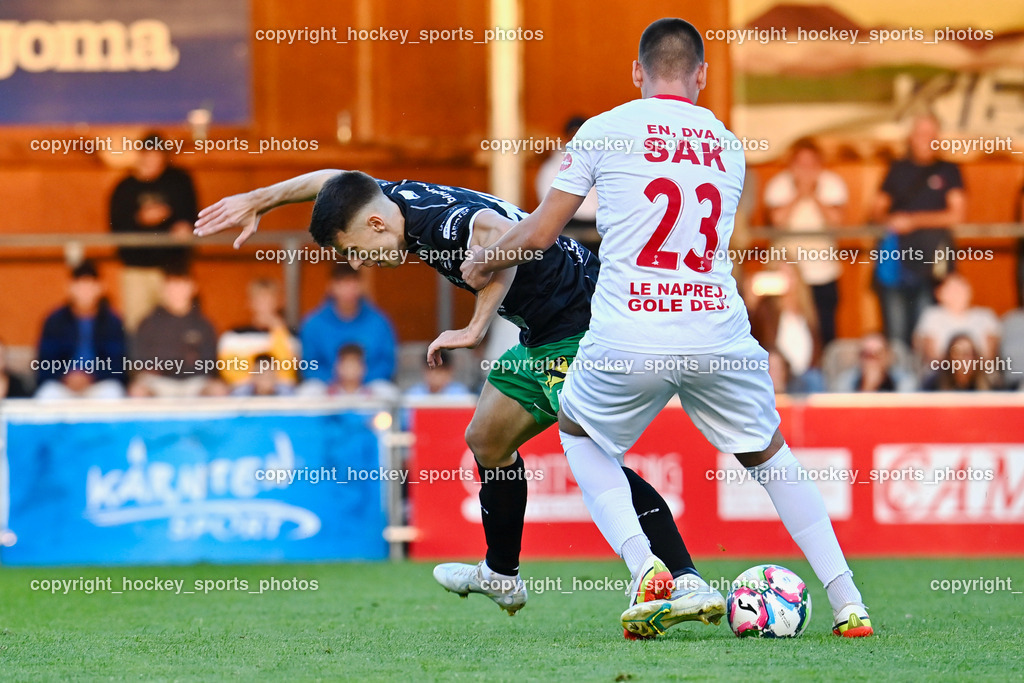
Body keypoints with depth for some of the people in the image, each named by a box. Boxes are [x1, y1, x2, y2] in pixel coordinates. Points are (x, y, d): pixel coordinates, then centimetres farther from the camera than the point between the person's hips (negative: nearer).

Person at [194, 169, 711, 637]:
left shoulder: (440, 221, -26)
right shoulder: (400, 197, 3)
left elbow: (504, 235, -49)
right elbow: (332, 182, 24)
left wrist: (475, 329, -43)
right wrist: (256, 202, 31)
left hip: (581, 324, -10)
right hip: (541, 337, 10)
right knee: (487, 440, 21)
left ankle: (684, 580, -33)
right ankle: (500, 577, 37)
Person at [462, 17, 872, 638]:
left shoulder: (605, 130, 4)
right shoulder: (729, 146, 16)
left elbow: (541, 233, 8)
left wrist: (484, 259, 28)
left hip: (628, 341, -3)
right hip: (720, 340, 3)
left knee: (579, 432, 26)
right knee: (768, 453, 24)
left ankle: (646, 570, 4)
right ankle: (848, 604, 15)